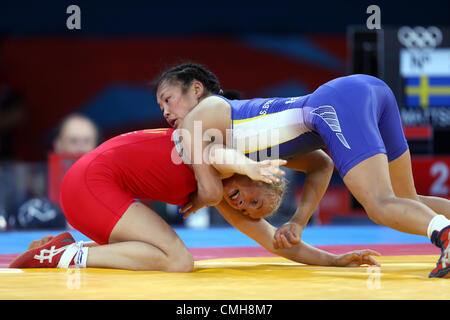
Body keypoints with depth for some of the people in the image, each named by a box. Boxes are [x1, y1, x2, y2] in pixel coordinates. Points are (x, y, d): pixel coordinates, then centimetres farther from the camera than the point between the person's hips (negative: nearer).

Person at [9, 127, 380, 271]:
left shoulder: (221, 193, 17)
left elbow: (276, 241, 22)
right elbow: (216, 154, -36)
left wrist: (334, 260, 16)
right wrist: (250, 167, -56)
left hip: (92, 187, 10)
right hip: (93, 180, -10)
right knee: (177, 260, -17)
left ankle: (65, 248, 9)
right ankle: (71, 255, -15)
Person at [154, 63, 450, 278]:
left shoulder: (195, 120, 14)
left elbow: (211, 192, 7)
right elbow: (321, 164, 33)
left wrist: (195, 204, 30)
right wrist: (298, 223, 23)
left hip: (337, 103, -8)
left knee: (382, 207, -20)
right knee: (407, 204, 18)